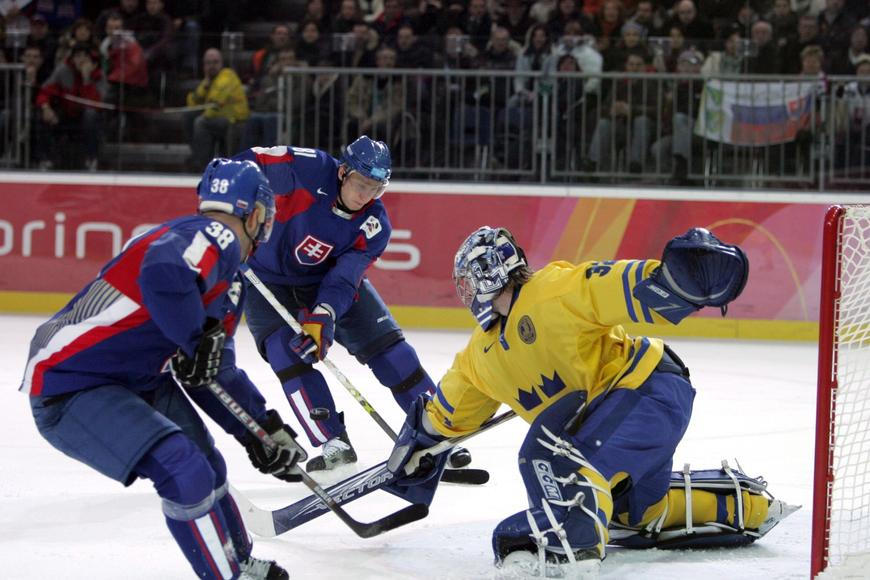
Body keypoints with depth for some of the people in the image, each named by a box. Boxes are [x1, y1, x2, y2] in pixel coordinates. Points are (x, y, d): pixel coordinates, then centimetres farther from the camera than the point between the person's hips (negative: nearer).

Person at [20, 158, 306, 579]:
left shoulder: (230, 281, 14)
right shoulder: (215, 237, -18)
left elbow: (216, 374, 21)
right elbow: (164, 273, -41)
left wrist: (264, 432, 17)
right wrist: (200, 340, -28)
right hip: (67, 385, -11)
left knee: (206, 466, 18)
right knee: (185, 474, -21)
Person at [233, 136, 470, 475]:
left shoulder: (374, 225, -18)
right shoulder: (304, 169, -29)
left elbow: (344, 279, -24)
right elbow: (242, 165, -18)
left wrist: (323, 317, -40)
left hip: (328, 277, 3)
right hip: (267, 279, -3)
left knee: (384, 342, -3)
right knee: (287, 353, -21)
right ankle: (334, 444, -15)